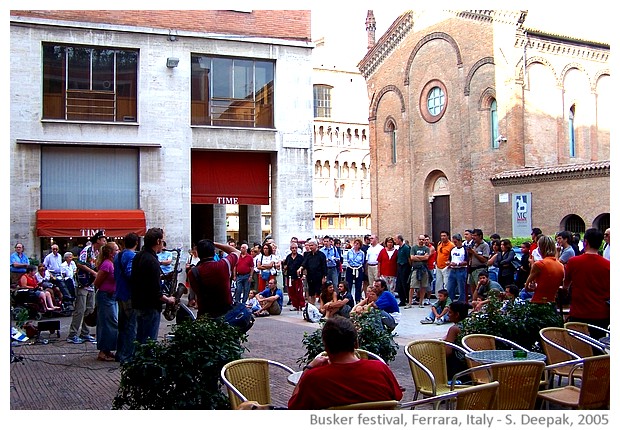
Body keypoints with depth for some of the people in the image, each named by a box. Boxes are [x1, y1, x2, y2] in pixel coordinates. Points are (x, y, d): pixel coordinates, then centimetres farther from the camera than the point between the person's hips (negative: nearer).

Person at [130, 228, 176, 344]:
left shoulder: (138, 257, 8)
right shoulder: (152, 261, -21)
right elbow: (155, 292, -22)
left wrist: (159, 276, 14)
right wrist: (168, 300, -7)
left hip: (138, 304, 10)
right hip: (150, 307, -9)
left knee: (140, 338, 18)